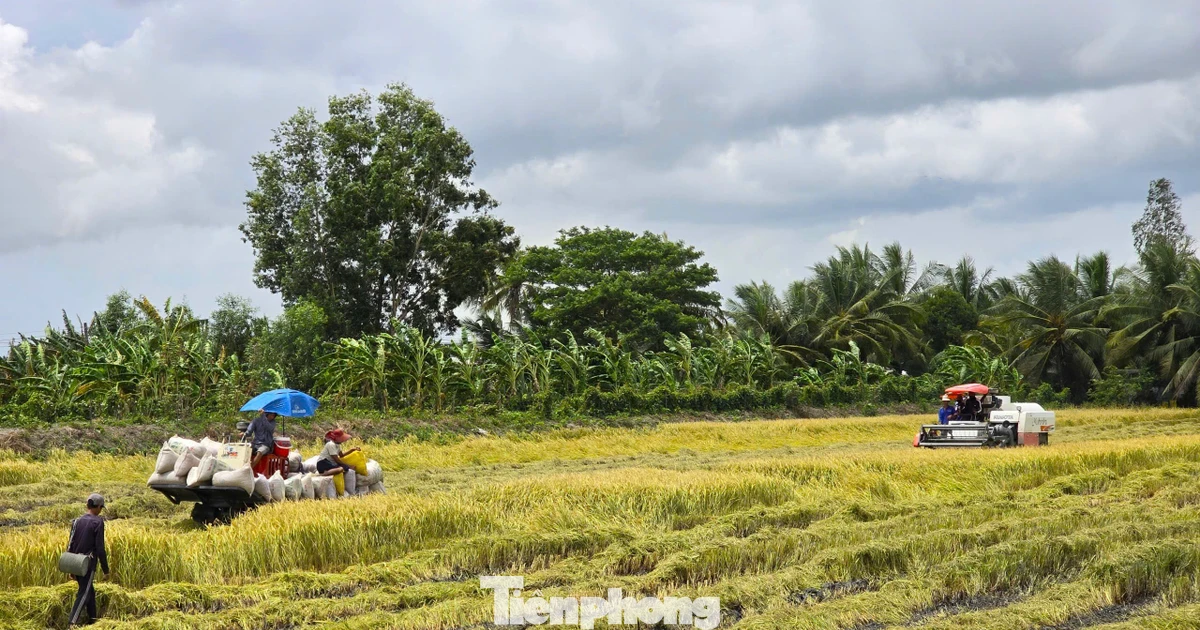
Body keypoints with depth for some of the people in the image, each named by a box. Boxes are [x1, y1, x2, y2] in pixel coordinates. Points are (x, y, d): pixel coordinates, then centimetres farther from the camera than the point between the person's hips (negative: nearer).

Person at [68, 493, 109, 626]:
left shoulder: (77, 521, 7)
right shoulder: (98, 522, -12)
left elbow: (71, 545, 10)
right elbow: (100, 548, -14)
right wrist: (105, 568, -5)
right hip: (88, 565, -7)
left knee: (90, 591, 20)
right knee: (83, 594, -5)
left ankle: (92, 619, 25)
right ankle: (72, 623, -14)